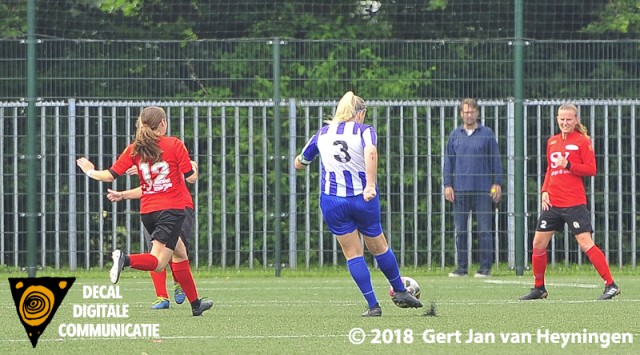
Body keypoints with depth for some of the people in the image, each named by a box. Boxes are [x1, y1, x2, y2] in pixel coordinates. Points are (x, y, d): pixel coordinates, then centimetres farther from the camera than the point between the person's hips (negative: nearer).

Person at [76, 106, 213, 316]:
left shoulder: (134, 149, 5)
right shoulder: (174, 145, -5)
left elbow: (110, 175, 3)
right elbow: (191, 178, -4)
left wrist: (91, 172, 23)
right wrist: (193, 167, 19)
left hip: (148, 212, 6)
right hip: (171, 209, -6)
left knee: (180, 254, 21)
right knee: (158, 262, -11)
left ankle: (195, 304, 26)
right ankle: (125, 259, -38)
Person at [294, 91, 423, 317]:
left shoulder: (322, 134, 10)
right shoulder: (364, 131, -1)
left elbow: (299, 164, 19)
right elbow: (370, 152, -24)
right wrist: (371, 185, -30)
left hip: (332, 200, 2)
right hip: (362, 199, -2)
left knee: (353, 253, 8)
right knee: (379, 247, 16)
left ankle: (373, 305, 4)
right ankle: (400, 292, 30)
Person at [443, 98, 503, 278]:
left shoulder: (487, 134, 4)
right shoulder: (455, 135, 10)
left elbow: (496, 160, 5)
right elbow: (448, 161, 13)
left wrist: (497, 183, -1)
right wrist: (447, 185, 4)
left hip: (483, 189, -2)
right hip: (460, 190, 2)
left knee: (485, 229, -3)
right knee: (460, 230, 3)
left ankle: (485, 267, 1)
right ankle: (462, 267, 9)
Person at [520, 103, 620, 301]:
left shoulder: (582, 141, -4)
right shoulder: (552, 142, 14)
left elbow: (591, 169, -8)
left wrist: (568, 165, -19)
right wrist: (545, 191, 8)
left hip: (574, 203, -7)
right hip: (552, 202, 7)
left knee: (586, 243, -12)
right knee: (538, 245, 6)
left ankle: (611, 285, -8)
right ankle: (539, 288, 20)